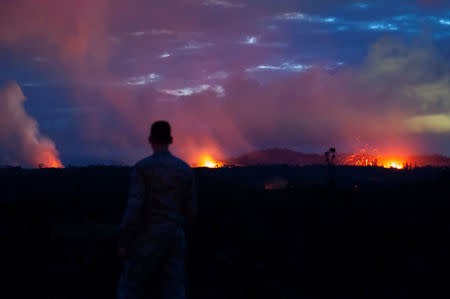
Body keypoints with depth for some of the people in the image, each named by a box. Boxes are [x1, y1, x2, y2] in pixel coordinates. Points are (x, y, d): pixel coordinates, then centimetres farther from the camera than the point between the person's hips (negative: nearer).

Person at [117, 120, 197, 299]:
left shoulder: (142, 167, -9)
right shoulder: (186, 169, 7)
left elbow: (133, 208, -15)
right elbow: (191, 210, 9)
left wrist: (122, 243, -8)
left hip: (148, 239, -4)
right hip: (174, 240, 4)